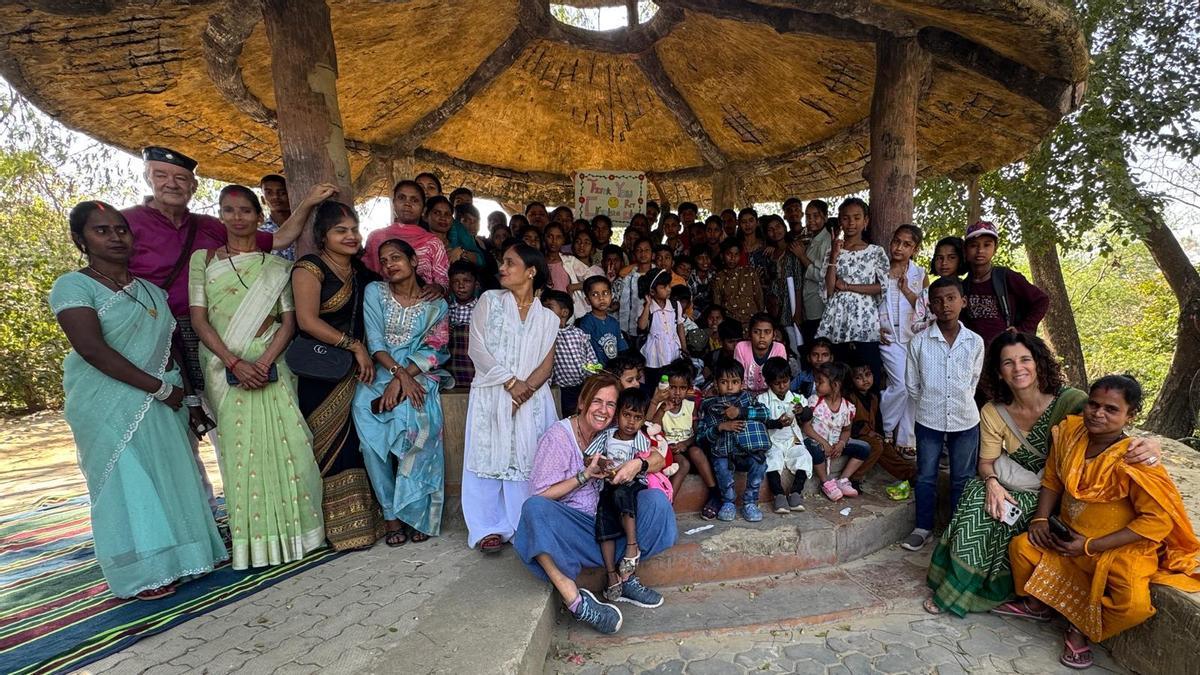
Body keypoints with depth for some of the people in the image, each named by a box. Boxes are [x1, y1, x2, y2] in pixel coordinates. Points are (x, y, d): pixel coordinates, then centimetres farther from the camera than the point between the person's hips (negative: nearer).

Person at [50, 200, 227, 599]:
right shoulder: (73, 286, -6)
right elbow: (93, 349, -18)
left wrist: (190, 399, 6)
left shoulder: (152, 290, 13)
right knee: (128, 484, 0)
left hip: (163, 404, 6)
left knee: (172, 479, 9)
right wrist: (160, 388, -18)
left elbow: (173, 349, 12)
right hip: (110, 407, -6)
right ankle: (141, 573, 10)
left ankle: (177, 557, 22)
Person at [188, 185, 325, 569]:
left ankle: (285, 527, 11)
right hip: (225, 368, 0)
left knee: (281, 443, -2)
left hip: (269, 366, 0)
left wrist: (263, 363, -12)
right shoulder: (204, 259, 7)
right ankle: (249, 536, 10)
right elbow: (199, 319, 0)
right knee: (238, 447, 1)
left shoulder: (276, 266, 9)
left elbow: (289, 321, 2)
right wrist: (235, 363, -13)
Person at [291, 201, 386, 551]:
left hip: (354, 373, 6)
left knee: (354, 444, 6)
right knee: (327, 447, -3)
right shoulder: (310, 267, -6)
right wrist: (355, 345, -14)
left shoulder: (361, 271, 15)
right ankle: (328, 526, 9)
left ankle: (357, 522, 14)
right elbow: (307, 320, -15)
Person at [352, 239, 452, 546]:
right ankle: (391, 512, -12)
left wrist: (403, 379, -16)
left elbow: (432, 351, -1)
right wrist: (399, 372, -15)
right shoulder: (375, 292, 9)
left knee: (416, 421, -29)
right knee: (368, 420, -25)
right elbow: (375, 341, 0)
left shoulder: (436, 304, 8)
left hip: (419, 376, -1)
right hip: (379, 374, 1)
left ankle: (417, 511, -14)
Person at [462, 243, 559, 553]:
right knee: (489, 456, -2)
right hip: (491, 395, -1)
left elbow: (547, 364, 3)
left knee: (526, 459, 1)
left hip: (532, 398, 1)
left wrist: (526, 388, -15)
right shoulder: (489, 301, 6)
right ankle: (487, 528, 8)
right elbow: (477, 348, -3)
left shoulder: (547, 317, 10)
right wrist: (510, 382, -11)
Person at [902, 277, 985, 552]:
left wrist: (961, 403, 9)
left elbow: (973, 381, 9)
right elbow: (911, 384, 1)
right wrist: (931, 403, 6)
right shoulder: (919, 341, -8)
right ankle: (923, 528, 24)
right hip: (929, 421, -1)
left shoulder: (975, 342, -4)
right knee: (926, 477, 10)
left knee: (962, 479, 13)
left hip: (965, 421, 1)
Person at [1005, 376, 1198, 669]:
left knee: (1134, 606, -25)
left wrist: (1090, 546, -22)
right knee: (1021, 546, -11)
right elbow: (1052, 481, 5)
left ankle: (1081, 629, 7)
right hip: (1068, 534, 5)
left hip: (1119, 547, -4)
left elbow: (1158, 520, -22)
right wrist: (1041, 519, -8)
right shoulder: (1070, 431, -10)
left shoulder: (1135, 460, -24)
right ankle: (1036, 604, 21)